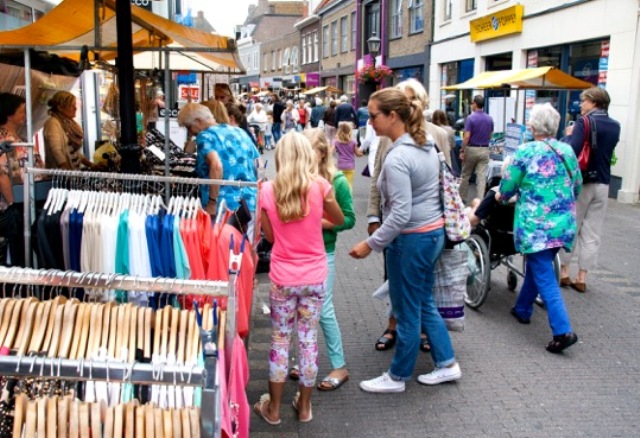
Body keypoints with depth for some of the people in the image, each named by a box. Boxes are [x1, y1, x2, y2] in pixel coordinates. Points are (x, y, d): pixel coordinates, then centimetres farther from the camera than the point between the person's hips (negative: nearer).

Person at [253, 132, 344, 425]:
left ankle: (273, 408, 24)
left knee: (280, 340, 13)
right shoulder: (319, 186, -10)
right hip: (315, 277, 0)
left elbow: (269, 236, 2)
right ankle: (304, 406, 27)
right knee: (309, 340, 13)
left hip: (282, 278, 0)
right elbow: (339, 220, 7)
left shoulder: (268, 190, -9)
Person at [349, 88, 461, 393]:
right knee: (425, 304, 22)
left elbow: (400, 215, -26)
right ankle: (446, 365, 32)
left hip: (411, 239, -9)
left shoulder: (397, 158, -23)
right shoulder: (427, 146, 6)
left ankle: (397, 377, 24)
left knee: (407, 311, 6)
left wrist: (370, 245, -18)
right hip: (434, 232, 9)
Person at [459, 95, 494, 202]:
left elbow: (467, 136, -17)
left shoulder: (470, 118, -12)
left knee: (465, 175, 12)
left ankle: (462, 198, 23)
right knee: (482, 177, 1)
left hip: (471, 149, -3)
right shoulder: (490, 119, 3)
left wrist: (462, 151, -11)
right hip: (485, 150, 4)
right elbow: (490, 136, 11)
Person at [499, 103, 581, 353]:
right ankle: (522, 310, 39)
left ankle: (563, 331, -11)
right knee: (537, 267, 23)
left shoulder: (525, 152, -10)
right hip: (564, 224, 6)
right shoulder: (568, 151, 6)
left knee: (545, 278, -4)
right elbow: (577, 185, 14)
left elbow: (507, 188, -6)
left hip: (536, 225, -6)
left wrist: (502, 197, 17)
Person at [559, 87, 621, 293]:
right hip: (603, 184, 5)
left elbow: (572, 151, -27)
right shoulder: (615, 126, 7)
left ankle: (564, 273, 15)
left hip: (581, 182, -5)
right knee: (592, 233, 8)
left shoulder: (584, 122, -14)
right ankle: (581, 278, 12)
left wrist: (570, 135, -8)